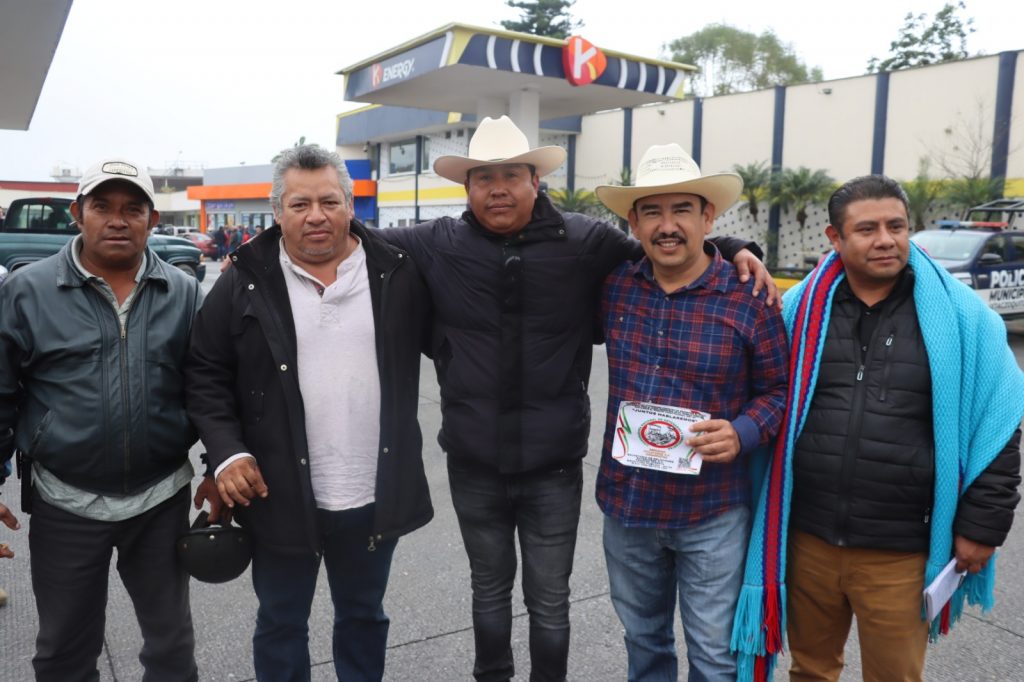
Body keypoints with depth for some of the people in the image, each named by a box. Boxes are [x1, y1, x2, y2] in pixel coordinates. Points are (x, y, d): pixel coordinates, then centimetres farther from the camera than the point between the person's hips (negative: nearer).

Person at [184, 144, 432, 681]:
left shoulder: (396, 273, -3)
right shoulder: (245, 282, -5)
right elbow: (205, 373, -1)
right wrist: (226, 452, -11)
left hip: (375, 494, 1)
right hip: (280, 495, -1)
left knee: (364, 616, 22)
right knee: (281, 623, 19)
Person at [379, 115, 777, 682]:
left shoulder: (585, 241, -7)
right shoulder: (438, 244, -4)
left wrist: (732, 250, -9)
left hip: (553, 463, -1)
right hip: (473, 462, 2)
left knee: (549, 601, 15)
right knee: (489, 589, 23)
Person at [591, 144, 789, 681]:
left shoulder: (749, 299, -11)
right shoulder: (614, 287, -1)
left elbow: (777, 390, -3)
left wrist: (742, 434, -21)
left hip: (711, 513, -3)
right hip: (625, 504, 4)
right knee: (642, 639, 24)